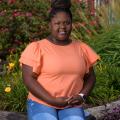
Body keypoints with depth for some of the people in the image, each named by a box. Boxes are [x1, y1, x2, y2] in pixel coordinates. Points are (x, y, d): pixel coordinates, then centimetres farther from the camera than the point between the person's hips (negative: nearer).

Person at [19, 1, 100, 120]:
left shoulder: (82, 48, 7)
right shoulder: (36, 48, -5)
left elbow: (90, 77, 14)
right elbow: (28, 79, -9)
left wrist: (82, 96, -5)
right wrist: (52, 100, -16)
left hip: (72, 106, 3)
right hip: (42, 103, -3)